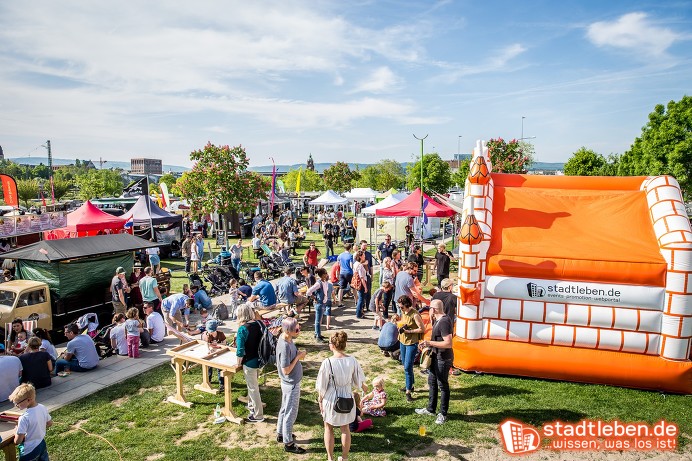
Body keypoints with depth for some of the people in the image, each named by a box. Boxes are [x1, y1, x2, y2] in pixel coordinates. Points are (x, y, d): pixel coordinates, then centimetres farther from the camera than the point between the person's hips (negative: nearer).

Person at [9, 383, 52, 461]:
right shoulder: (43, 408, -9)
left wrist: (16, 431, -4)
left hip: (29, 451, -7)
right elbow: (50, 423, 7)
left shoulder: (24, 418, -29)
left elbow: (17, 441, -22)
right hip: (42, 445, 7)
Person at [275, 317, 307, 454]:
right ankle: (288, 444, 21)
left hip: (290, 383, 9)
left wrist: (298, 354, 1)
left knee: (285, 409, 24)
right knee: (290, 413, 6)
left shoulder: (287, 339, -3)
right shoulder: (284, 346, -32)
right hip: (291, 384, -9)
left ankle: (281, 434, 42)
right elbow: (286, 370, -27)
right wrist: (298, 357, -22)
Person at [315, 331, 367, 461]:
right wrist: (364, 387, 22)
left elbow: (322, 386, -13)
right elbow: (359, 381, 0)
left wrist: (320, 400, 3)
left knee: (328, 428, 20)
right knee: (345, 428, 21)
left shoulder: (327, 362, -22)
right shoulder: (352, 361, -13)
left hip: (331, 399, -2)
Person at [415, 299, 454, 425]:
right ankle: (431, 409, 35)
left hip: (443, 359, -10)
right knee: (432, 382, 20)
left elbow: (448, 343, -30)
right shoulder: (438, 320, 6)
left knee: (443, 386, 5)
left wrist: (430, 343, -25)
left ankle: (443, 414, 20)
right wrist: (428, 343, 6)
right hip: (436, 356, 10)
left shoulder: (444, 322, -25)